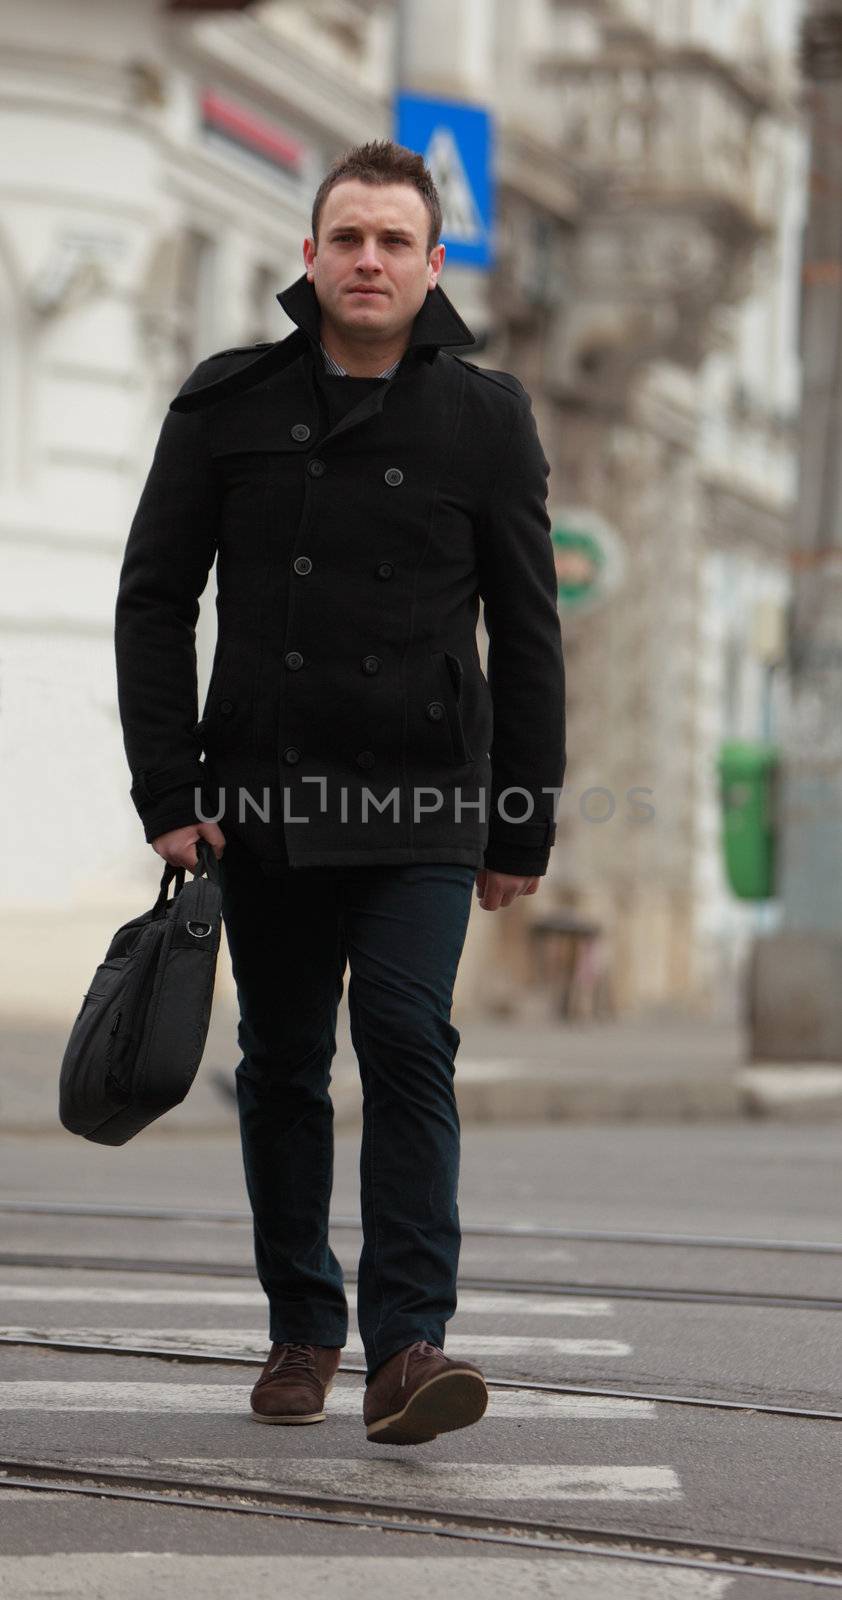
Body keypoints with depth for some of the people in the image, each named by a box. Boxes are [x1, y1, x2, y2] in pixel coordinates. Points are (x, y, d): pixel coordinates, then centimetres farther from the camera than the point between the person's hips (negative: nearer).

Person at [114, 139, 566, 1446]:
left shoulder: (484, 418, 2)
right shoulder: (228, 404, 4)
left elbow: (527, 637, 6)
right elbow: (154, 601, 6)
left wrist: (524, 827, 4)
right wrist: (168, 790, -2)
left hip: (423, 804, -2)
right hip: (264, 800, 2)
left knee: (408, 1045, -14)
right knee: (282, 1067, 9)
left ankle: (408, 1342, -14)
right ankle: (302, 1327, 22)